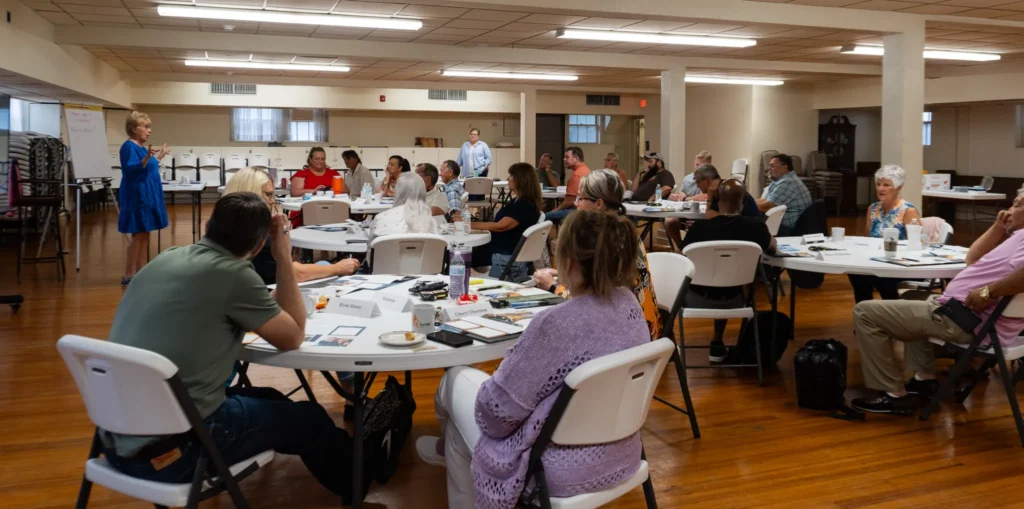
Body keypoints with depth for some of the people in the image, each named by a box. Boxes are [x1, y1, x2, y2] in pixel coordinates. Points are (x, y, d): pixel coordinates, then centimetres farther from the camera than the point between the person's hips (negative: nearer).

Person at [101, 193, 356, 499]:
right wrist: (283, 257, 2)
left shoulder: (168, 259, 7)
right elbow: (293, 337, 0)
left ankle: (343, 462, 45)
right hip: (167, 449, -8)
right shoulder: (233, 273, -15)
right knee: (309, 418, 13)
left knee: (268, 400, 26)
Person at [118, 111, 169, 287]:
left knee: (145, 235, 10)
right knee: (138, 235, -8)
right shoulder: (129, 146, -13)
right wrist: (147, 157, -36)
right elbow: (131, 170, -24)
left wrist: (159, 156, 28)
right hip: (137, 197, -10)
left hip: (147, 196, 10)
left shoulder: (142, 147, 14)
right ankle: (128, 276, -3)